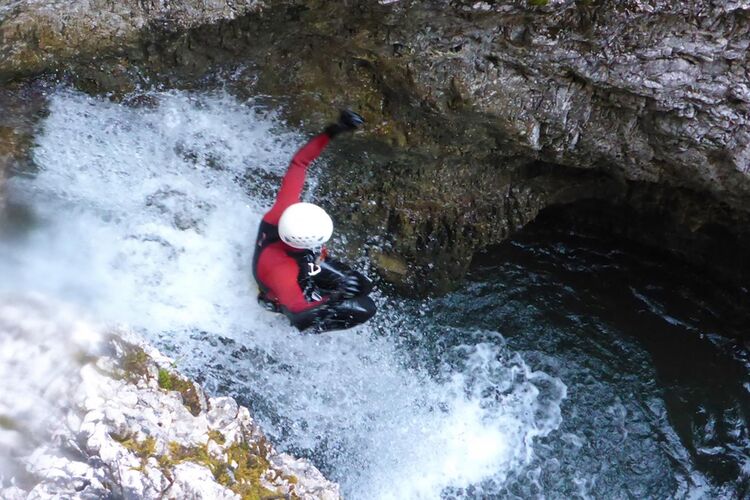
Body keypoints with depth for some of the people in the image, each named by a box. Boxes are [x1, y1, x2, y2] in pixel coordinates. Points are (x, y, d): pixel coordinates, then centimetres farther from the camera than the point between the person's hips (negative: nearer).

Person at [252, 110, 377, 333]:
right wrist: (337, 299, -57)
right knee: (364, 308, -10)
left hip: (303, 264, 6)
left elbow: (298, 163, -27)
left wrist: (332, 132, -33)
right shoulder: (280, 269, -49)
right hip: (291, 293, -6)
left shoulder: (283, 211, -35)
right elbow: (297, 316, -48)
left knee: (363, 286, 10)